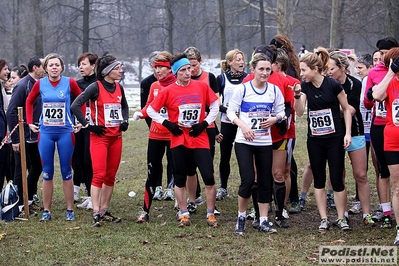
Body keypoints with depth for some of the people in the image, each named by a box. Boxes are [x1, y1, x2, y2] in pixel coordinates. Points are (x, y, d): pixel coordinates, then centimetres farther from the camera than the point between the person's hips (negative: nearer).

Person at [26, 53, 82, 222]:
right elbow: (29, 101, 15)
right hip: (45, 133, 1)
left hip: (65, 132, -1)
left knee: (66, 172, 4)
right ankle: (46, 211, 12)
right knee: (47, 173, 6)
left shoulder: (69, 83, -4)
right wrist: (30, 122, 9)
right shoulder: (40, 84, 0)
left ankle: (70, 210, 11)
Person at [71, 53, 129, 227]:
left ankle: (105, 211, 17)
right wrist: (88, 125, -14)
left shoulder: (119, 88, 9)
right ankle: (96, 214, -11)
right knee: (99, 175, -11)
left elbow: (124, 106, 28)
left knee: (111, 176, 8)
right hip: (99, 136, -6)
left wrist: (125, 121, 11)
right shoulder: (96, 87, -10)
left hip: (116, 137, 6)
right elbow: (75, 106, -15)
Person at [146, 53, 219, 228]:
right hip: (178, 141, 0)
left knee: (209, 177, -6)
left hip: (200, 139, 0)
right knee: (180, 179, 7)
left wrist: (205, 123, -2)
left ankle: (210, 215, 8)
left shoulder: (202, 86, 0)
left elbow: (215, 106, 10)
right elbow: (151, 110, 4)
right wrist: (167, 124, -5)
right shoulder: (169, 91, -3)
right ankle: (184, 215, 20)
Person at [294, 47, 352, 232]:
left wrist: (348, 133, -8)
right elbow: (299, 112, -8)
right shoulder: (305, 86, -1)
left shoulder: (333, 85, -12)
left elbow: (346, 109, -3)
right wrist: (297, 95, -24)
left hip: (334, 138, -4)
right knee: (319, 180, 7)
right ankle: (324, 219, 14)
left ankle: (341, 218, 11)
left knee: (337, 180, -2)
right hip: (315, 140, 4)